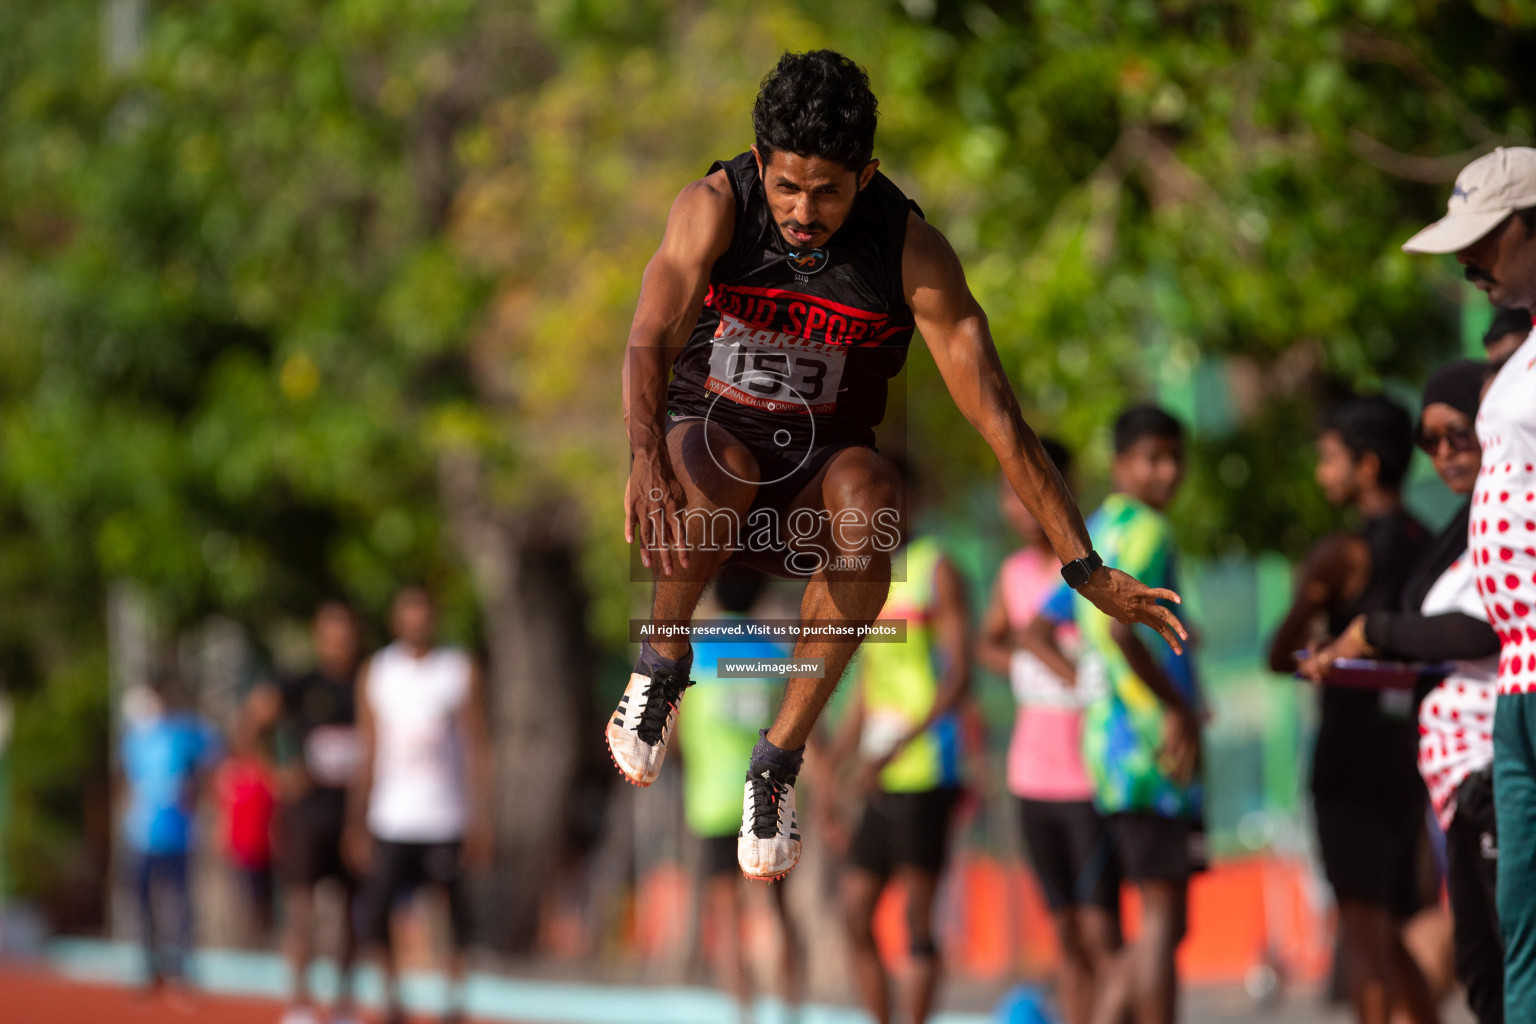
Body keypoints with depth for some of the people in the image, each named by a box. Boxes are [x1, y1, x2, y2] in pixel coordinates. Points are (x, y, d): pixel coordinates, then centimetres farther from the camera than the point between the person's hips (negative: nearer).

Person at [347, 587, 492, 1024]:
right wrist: (357, 824, 2)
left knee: (455, 921, -2)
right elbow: (368, 753, 7)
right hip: (390, 820, 1)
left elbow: (477, 749, 2)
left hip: (447, 822, -1)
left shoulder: (462, 671, 4)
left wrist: (481, 821, -5)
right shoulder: (375, 673, 7)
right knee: (372, 916, -7)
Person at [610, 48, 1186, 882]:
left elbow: (996, 415, -15)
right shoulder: (715, 208, -15)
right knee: (712, 480, -39)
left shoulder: (910, 251, -15)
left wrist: (1084, 569, -20)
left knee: (870, 504, -36)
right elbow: (650, 339, -28)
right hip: (708, 430, -1)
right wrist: (645, 457, -50)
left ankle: (778, 764, -23)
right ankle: (663, 660, -6)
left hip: (823, 458, 1)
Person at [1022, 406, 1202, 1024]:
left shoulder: (1098, 531, 20)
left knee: (1162, 921, 13)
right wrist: (1179, 708, -19)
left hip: (1109, 736, 10)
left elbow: (1037, 634, 25)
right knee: (1163, 918, -8)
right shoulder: (1143, 529, -9)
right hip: (1150, 742, -10)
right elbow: (1117, 624, -26)